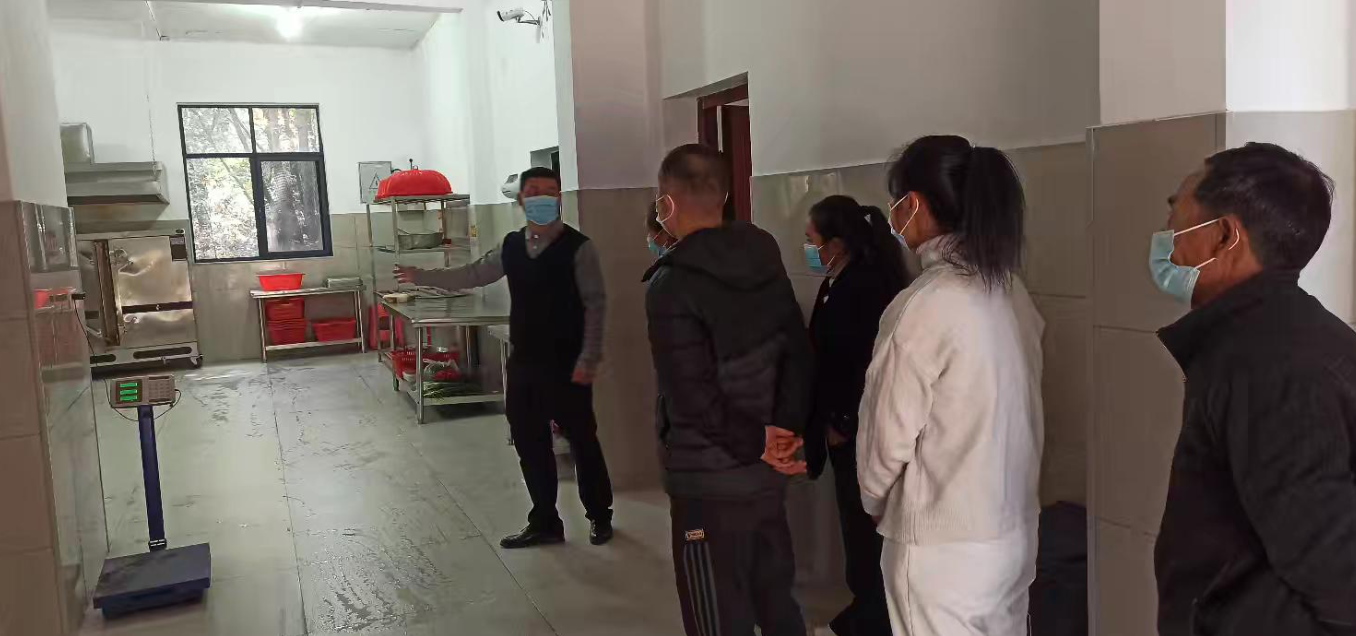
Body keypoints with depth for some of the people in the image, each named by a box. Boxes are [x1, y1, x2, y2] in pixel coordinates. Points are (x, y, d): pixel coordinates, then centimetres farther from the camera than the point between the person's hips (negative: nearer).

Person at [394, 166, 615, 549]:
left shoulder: (577, 247, -10)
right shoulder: (511, 246, 7)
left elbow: (595, 304, -12)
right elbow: (472, 275, 17)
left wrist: (588, 358, -17)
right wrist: (421, 277, 17)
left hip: (566, 364, -5)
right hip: (522, 362, 6)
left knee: (581, 441, 6)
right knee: (529, 443, 11)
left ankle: (600, 517, 26)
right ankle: (545, 523, 26)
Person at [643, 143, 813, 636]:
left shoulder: (671, 284, -19)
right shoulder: (765, 261, 3)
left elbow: (693, 400, -23)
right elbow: (798, 354, 4)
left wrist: (756, 444, -12)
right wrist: (787, 429, -4)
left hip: (709, 483, -7)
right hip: (767, 473, 7)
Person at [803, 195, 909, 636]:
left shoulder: (864, 287, -20)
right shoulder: (842, 283, 8)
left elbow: (870, 366, -23)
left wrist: (842, 427, -14)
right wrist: (830, 424, 6)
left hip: (859, 435, -9)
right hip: (847, 429, 9)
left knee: (864, 528, 4)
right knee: (858, 525, 18)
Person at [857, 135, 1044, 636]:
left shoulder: (925, 306, -23)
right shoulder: (1009, 290, 0)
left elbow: (889, 433, -15)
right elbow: (1002, 412, 7)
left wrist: (872, 501, 4)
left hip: (943, 544, -7)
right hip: (1013, 529, 7)